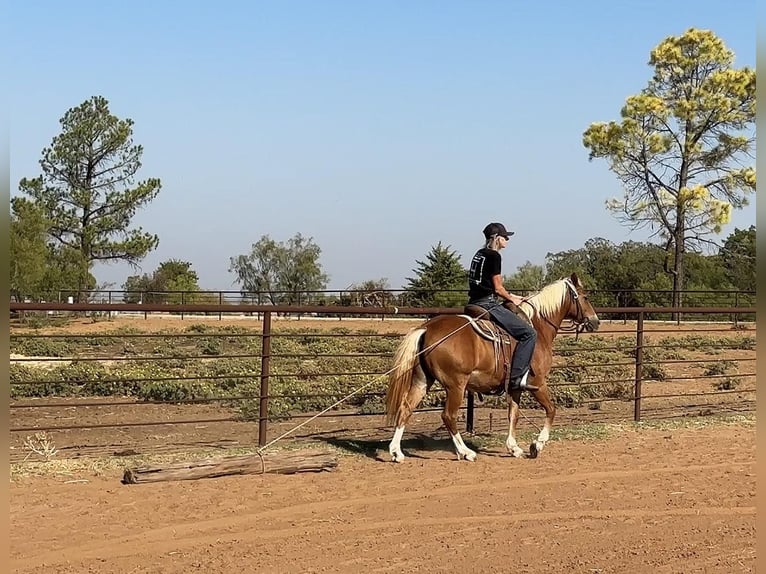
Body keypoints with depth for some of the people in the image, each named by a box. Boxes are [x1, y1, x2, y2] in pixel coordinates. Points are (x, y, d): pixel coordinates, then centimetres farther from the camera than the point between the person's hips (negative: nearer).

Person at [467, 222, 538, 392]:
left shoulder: (479, 254, 17)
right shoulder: (494, 256, -10)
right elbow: (498, 288, -11)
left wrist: (510, 296, 19)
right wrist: (512, 299, 6)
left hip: (474, 304, 10)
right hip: (488, 305, -10)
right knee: (529, 333, -12)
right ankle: (517, 379, -18)